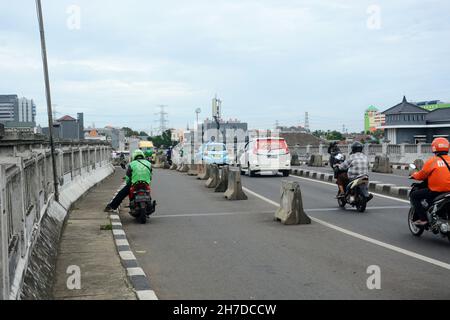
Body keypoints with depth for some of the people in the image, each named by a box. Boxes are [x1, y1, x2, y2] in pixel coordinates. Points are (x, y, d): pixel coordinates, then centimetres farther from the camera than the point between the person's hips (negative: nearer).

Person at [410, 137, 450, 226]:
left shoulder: (433, 160, -8)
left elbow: (422, 175, -2)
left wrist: (414, 175, 19)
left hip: (436, 191, -7)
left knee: (414, 195, 6)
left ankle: (423, 219, -3)